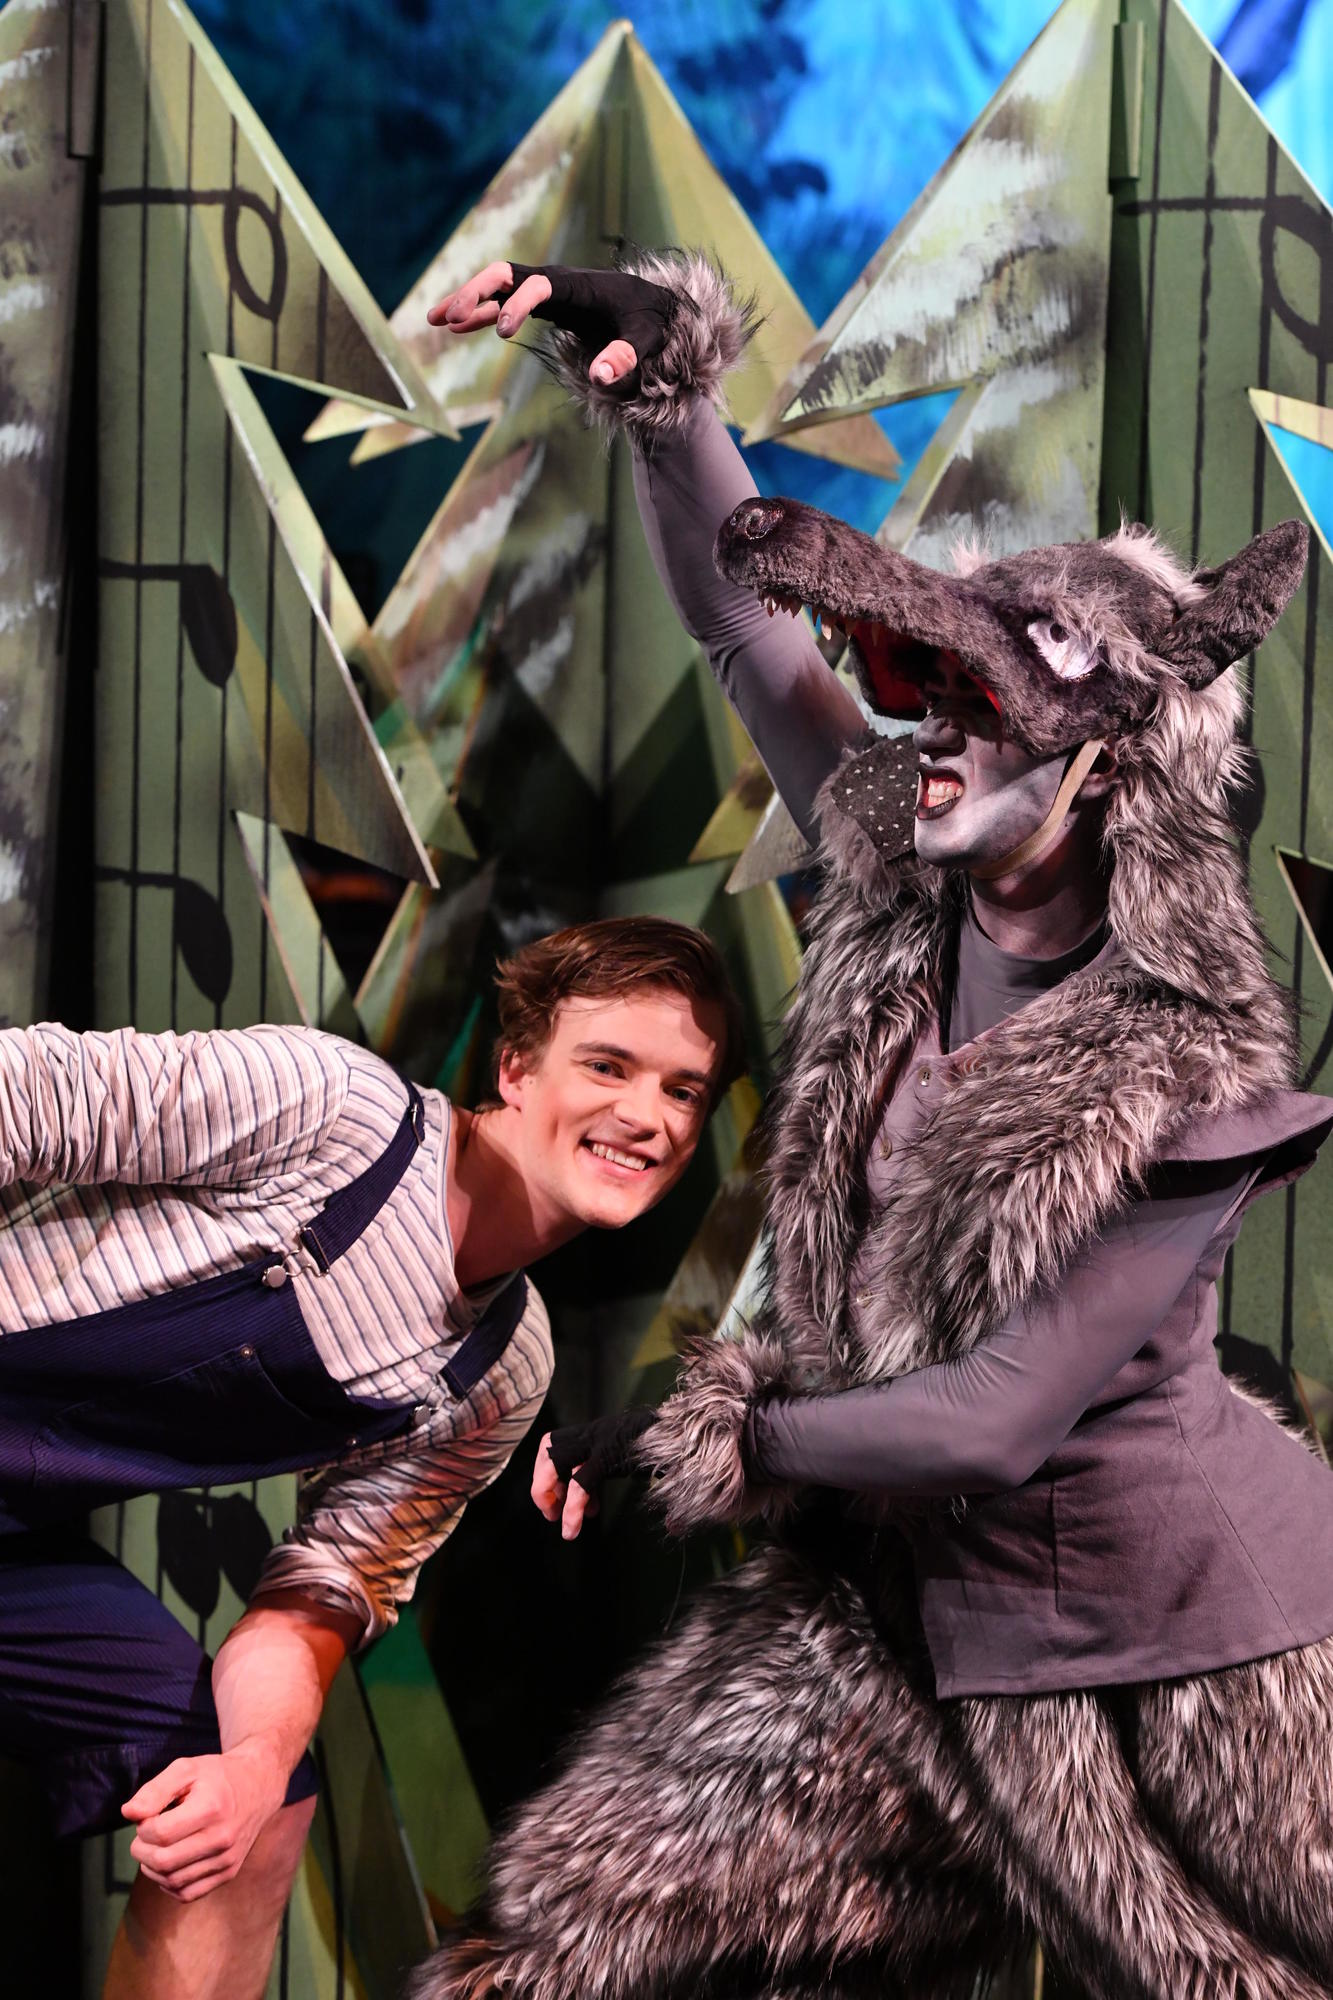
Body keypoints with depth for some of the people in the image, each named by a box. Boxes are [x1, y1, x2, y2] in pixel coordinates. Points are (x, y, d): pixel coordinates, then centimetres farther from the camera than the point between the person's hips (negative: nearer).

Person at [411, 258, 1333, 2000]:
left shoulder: (1194, 1082, -22)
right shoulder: (899, 892, -6)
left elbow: (1000, 1418, -22)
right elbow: (744, 615, -2)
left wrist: (700, 1443, -13)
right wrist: (663, 380, -13)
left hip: (1171, 1636, -5)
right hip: (897, 1601, 5)